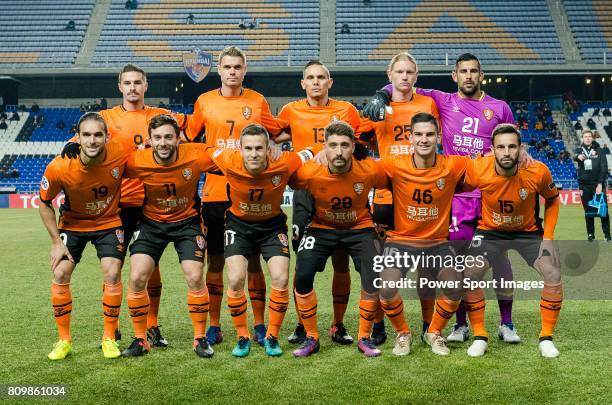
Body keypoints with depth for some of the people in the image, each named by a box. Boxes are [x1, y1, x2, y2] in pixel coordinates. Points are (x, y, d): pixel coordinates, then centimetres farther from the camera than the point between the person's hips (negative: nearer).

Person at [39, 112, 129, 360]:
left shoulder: (120, 154, -28)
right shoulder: (59, 167, -27)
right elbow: (44, 203, -9)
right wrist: (56, 242, -10)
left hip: (109, 222, 0)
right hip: (73, 223, 1)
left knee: (112, 274, -12)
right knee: (60, 274, -7)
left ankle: (109, 338, 6)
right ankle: (64, 341, 10)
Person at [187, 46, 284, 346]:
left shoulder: (258, 101, 5)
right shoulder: (204, 102, 7)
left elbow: (274, 137, 15)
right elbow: (189, 138, 15)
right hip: (215, 192, 1)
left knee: (253, 261, 3)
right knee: (214, 262, 5)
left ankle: (259, 325, 14)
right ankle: (214, 326, 15)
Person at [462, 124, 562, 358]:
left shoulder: (538, 171, -23)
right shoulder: (478, 170, -25)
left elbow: (552, 199, -2)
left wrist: (548, 237, -7)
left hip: (529, 231, 0)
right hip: (490, 231, 0)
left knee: (553, 277, -13)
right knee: (469, 276, -16)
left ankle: (546, 338, 8)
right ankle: (480, 337, 3)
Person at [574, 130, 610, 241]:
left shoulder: (599, 150, 2)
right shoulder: (580, 150, 6)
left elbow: (604, 168, -2)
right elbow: (574, 157, -17)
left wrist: (600, 184, -11)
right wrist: (578, 157, -41)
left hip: (598, 185, -1)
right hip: (585, 186, 1)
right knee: (588, 212, 6)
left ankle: (607, 234, 6)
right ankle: (590, 234, 14)